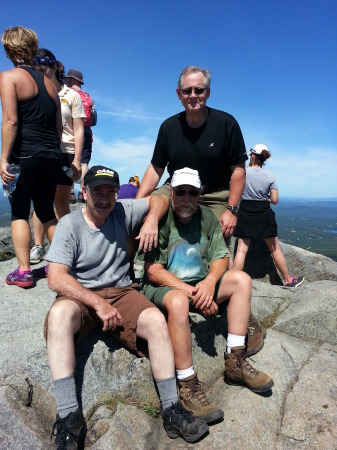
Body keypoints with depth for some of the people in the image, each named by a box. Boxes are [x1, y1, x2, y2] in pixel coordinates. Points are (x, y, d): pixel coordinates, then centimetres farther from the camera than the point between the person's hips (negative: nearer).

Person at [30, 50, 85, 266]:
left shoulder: (71, 95, 6)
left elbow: (79, 131, 1)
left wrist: (77, 160, -8)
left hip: (64, 154, -3)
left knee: (61, 203, 0)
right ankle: (38, 246, 6)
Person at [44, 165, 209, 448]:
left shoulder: (123, 211, 2)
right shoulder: (70, 224, -6)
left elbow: (158, 200, 14)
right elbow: (56, 278, -14)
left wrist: (151, 220, -9)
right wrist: (98, 304, -21)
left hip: (122, 293, 2)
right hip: (81, 296, -2)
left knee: (157, 320, -25)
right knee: (59, 314, -35)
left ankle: (171, 410, -12)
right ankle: (69, 417, -27)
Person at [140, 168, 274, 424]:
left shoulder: (207, 217, 2)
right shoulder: (161, 219, -13)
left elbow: (221, 258, 0)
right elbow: (153, 270, -18)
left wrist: (210, 281, -22)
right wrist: (192, 292, -25)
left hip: (200, 284, 6)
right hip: (162, 287, -5)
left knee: (242, 279, -8)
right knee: (178, 302, -36)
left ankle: (235, 362, -6)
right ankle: (188, 386, -20)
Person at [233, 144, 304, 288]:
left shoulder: (244, 172, -6)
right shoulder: (270, 175, -1)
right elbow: (275, 200, -4)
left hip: (245, 213, -1)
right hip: (264, 214, 1)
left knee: (241, 249, 0)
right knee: (275, 249, 12)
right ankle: (288, 280, 26)